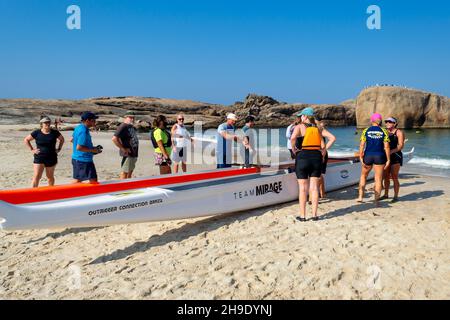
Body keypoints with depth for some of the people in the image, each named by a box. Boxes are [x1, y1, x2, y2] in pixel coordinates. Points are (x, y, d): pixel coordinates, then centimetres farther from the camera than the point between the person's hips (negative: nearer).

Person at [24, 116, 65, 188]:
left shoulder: (54, 132, -1)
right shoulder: (37, 133, -4)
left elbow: (62, 139, 16)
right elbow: (26, 140, 7)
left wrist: (59, 149, 8)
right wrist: (32, 149, 0)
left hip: (51, 158, 1)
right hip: (39, 158, -1)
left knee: (50, 177, 14)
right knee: (36, 176, -8)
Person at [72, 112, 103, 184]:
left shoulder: (78, 127, 10)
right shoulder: (84, 131, -22)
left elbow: (72, 139, 23)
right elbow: (79, 147, -26)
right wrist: (93, 150, -16)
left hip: (76, 158, 10)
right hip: (84, 160, -10)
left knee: (77, 180, 15)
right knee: (93, 180, -1)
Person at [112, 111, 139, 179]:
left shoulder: (133, 128, 15)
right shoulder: (123, 126, -13)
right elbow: (114, 139, -23)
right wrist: (123, 149, -20)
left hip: (134, 153, 9)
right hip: (127, 154, -9)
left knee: (130, 172, 16)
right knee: (125, 172, -4)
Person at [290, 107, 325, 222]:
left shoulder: (299, 126, -1)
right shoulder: (317, 129, 13)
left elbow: (293, 138, -22)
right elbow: (323, 146, 6)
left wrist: (294, 149, -8)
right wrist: (321, 158, 16)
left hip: (303, 157, -4)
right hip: (316, 157, 4)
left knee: (303, 188, 3)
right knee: (314, 187, 8)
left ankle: (302, 216, 8)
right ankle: (314, 215, 12)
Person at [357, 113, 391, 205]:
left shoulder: (366, 131, 0)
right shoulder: (384, 131, -1)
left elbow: (362, 145, -6)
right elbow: (386, 147, -5)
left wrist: (361, 158, -1)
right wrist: (388, 160, 0)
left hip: (368, 156, 1)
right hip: (379, 156, -1)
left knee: (363, 176, 20)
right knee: (378, 179, 6)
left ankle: (360, 196, 16)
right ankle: (376, 200, 8)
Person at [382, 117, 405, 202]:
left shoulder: (399, 132, -4)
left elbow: (401, 145, -13)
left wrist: (391, 151, -28)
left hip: (396, 156, -6)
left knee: (394, 178, -6)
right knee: (386, 177, 8)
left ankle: (396, 197, 0)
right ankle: (386, 194, 19)